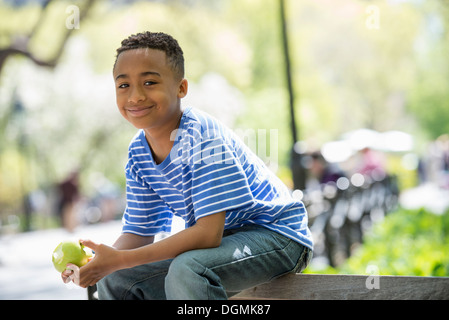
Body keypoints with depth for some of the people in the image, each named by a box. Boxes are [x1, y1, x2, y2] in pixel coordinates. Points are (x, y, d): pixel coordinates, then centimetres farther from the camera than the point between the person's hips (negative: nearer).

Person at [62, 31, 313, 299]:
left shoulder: (202, 137, -25)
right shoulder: (138, 152, 0)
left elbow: (209, 233, -31)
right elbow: (140, 233, 4)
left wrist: (120, 259, -32)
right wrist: (94, 261, -18)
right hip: (222, 240, 8)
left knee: (186, 269, -36)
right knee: (113, 281, 2)